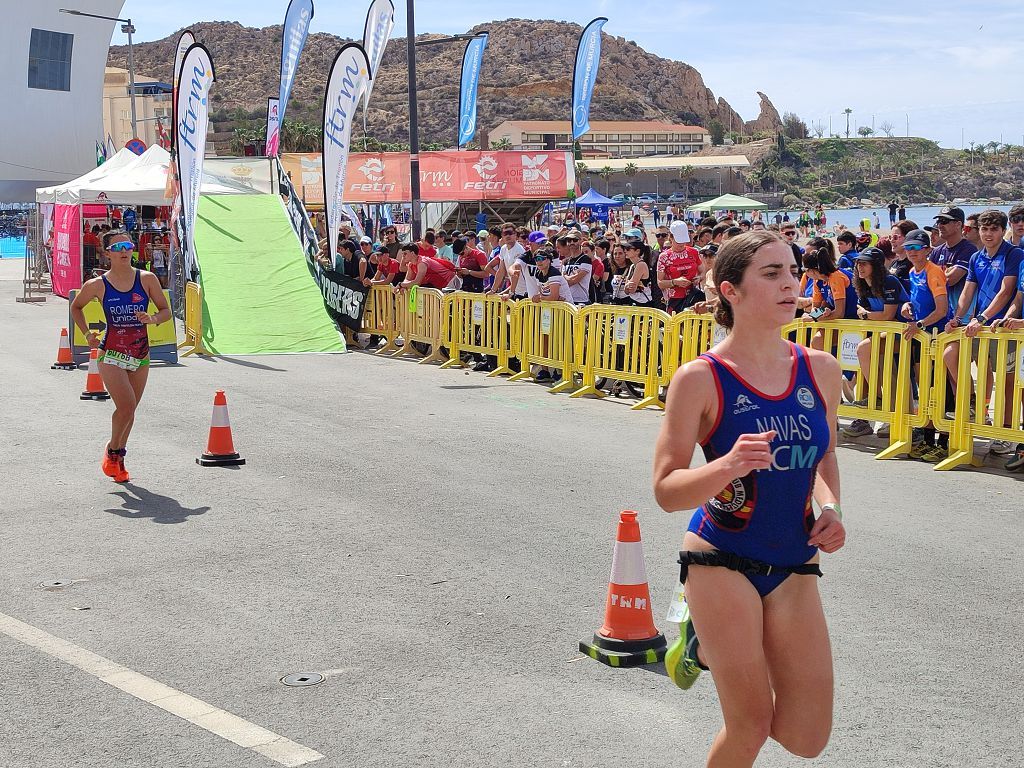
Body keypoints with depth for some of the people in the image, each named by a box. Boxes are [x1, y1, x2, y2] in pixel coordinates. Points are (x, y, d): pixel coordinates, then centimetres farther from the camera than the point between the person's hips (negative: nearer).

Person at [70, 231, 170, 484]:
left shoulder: (147, 279, -3)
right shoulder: (98, 285, -5)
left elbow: (166, 311, 4)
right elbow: (76, 307, 13)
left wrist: (153, 319, -18)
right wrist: (87, 333, 0)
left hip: (141, 355, 3)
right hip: (111, 354, -3)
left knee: (129, 410, 11)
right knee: (126, 406, -17)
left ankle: (118, 459, 31)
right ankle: (112, 451, 10)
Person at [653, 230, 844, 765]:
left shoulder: (821, 370, 0)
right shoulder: (701, 379, -14)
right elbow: (666, 490, -14)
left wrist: (830, 505, -2)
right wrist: (727, 466, -32)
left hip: (795, 567, 5)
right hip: (721, 563, -5)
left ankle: (706, 644, 29)